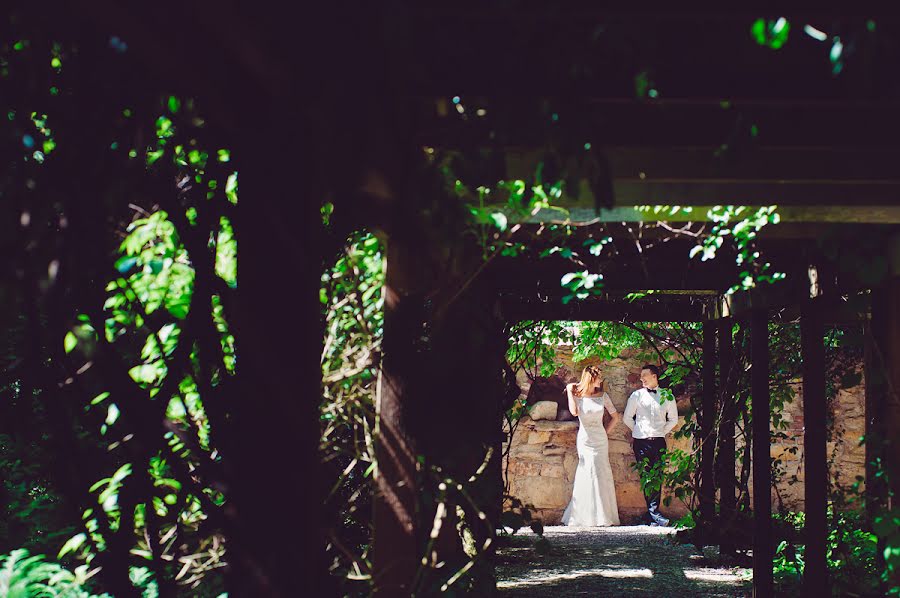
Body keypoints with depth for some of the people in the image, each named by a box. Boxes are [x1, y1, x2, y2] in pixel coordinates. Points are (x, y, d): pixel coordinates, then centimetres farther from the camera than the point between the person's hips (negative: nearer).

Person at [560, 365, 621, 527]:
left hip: (600, 440, 3)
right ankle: (586, 516, -2)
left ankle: (603, 516, 7)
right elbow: (574, 412, -21)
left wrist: (605, 432, 9)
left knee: (601, 476, 1)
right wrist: (569, 391, -11)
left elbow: (615, 416, 12)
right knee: (589, 475, -8)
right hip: (585, 440, -3)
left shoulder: (603, 396, 6)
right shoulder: (577, 396, 0)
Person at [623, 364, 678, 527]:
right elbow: (627, 417, 11)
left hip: (659, 441, 1)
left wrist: (662, 432, 9)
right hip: (641, 442, -1)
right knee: (646, 477, -7)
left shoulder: (667, 396, 8)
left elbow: (673, 419, 18)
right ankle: (654, 513, -9)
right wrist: (638, 431, 8)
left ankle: (651, 513, 2)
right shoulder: (637, 395, 6)